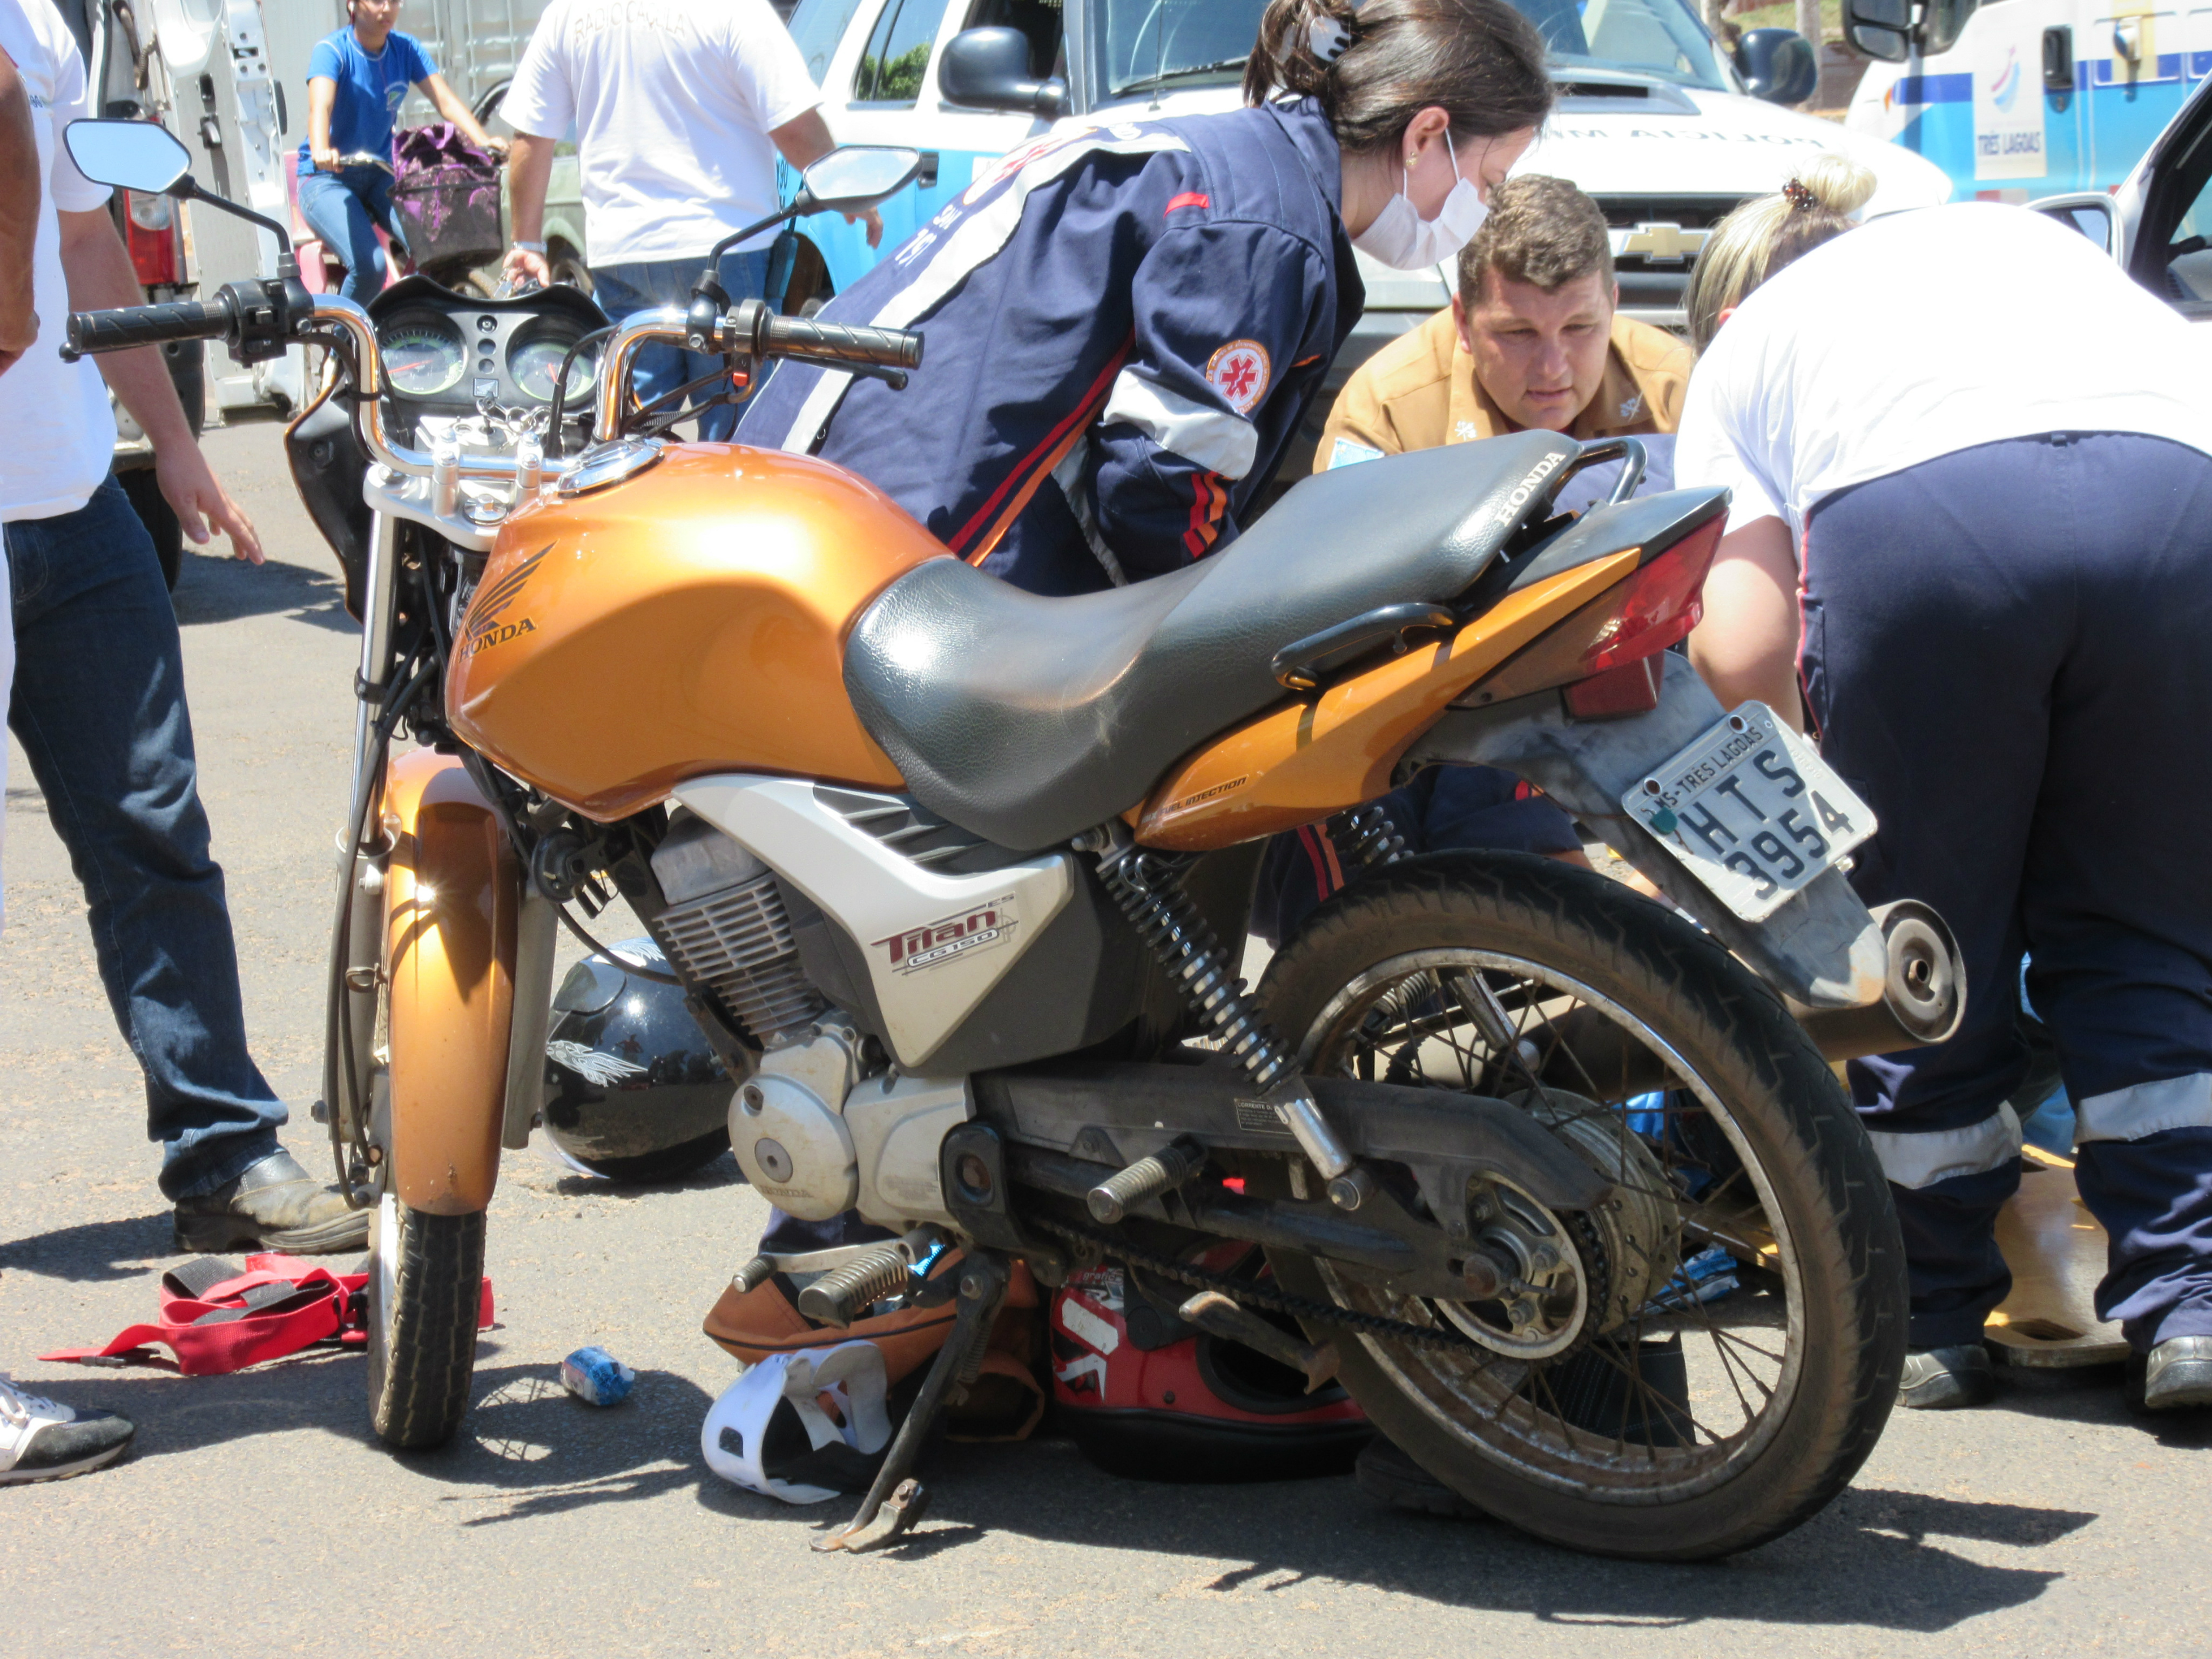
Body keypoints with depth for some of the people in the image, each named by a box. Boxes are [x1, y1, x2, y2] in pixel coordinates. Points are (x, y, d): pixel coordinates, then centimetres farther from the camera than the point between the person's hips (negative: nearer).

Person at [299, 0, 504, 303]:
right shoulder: (332, 50, -12)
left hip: (382, 174, 5)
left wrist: (483, 141, -28)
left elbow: (446, 101, -9)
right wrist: (321, 151, -51)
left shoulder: (406, 49, 2)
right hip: (328, 180, -5)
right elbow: (320, 107, -30)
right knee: (369, 265, -28)